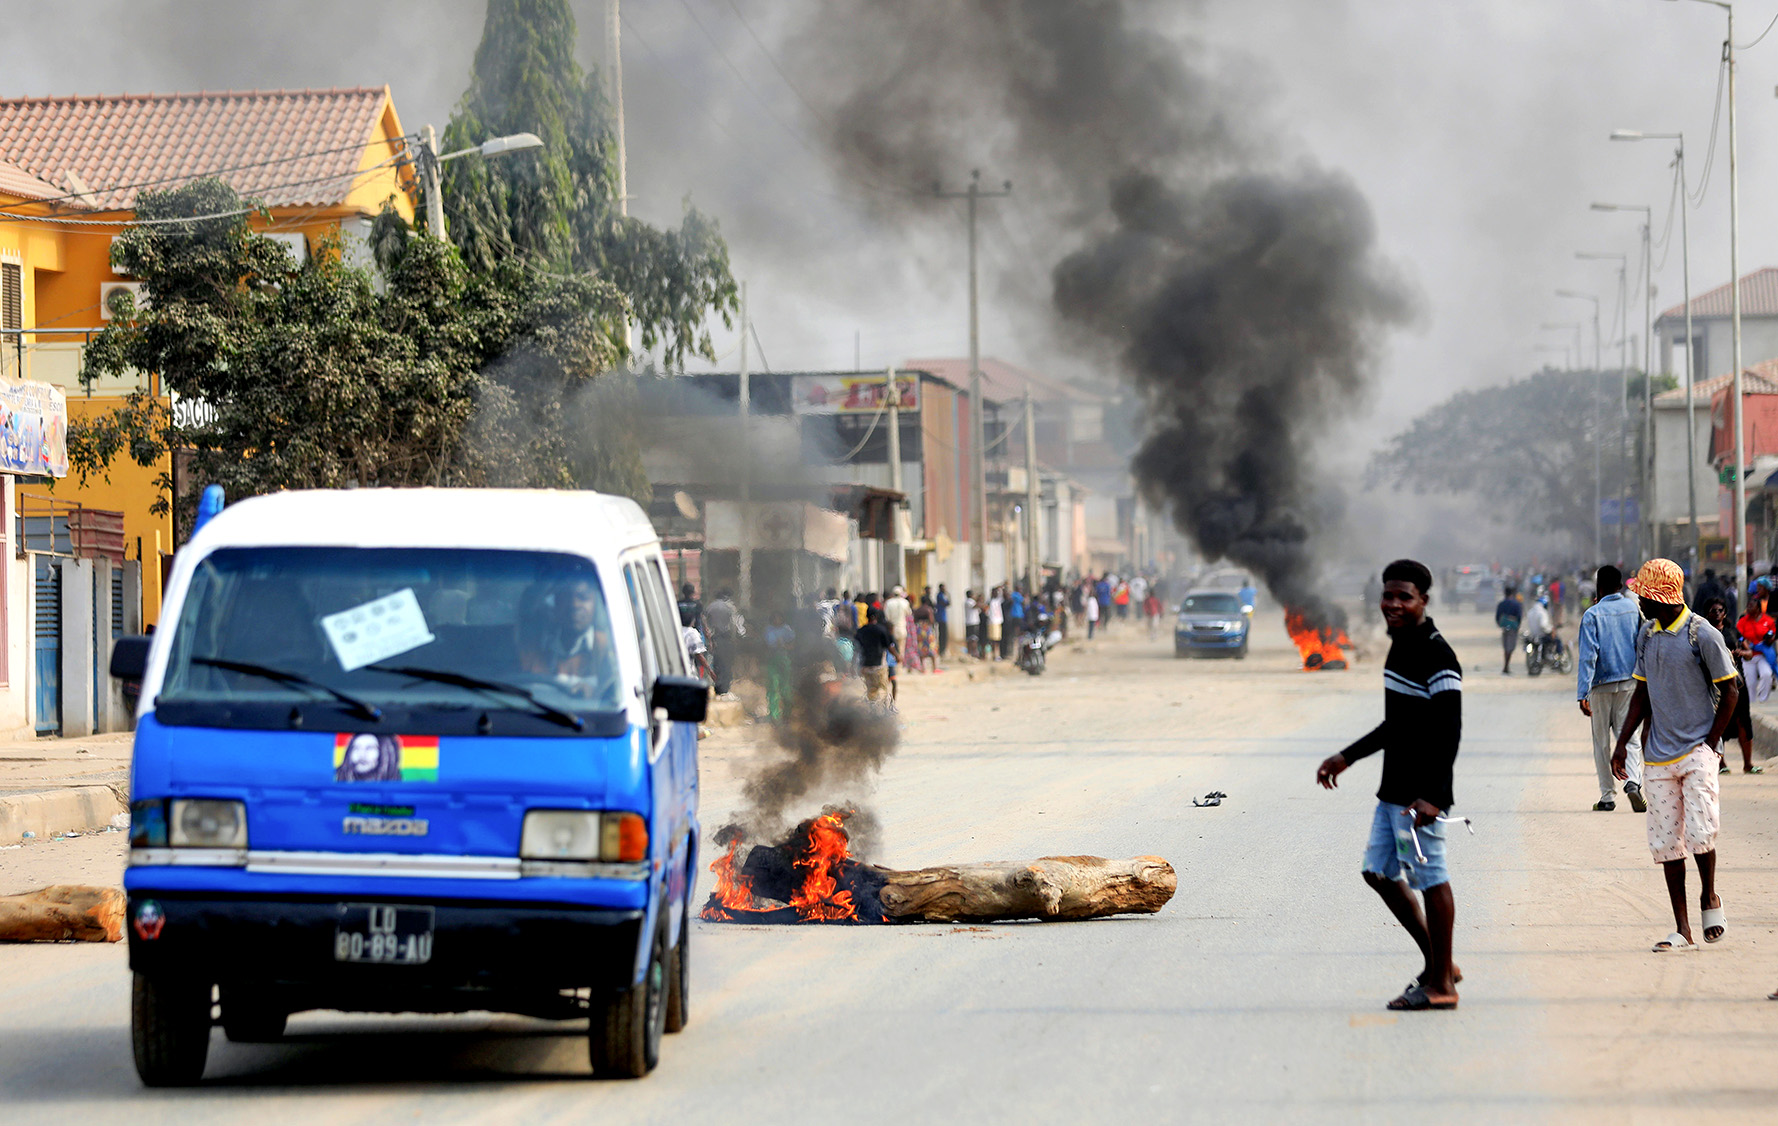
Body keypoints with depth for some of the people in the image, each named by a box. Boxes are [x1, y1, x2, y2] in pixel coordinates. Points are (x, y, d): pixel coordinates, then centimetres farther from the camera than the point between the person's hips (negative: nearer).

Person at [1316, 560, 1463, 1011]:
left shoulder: (1437, 657, -15)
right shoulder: (1400, 647, 15)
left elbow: (1449, 732, -20)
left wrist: (1432, 796, -27)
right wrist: (1346, 758, 27)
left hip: (1421, 793, -10)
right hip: (1393, 789, 10)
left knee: (1431, 879, -4)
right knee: (1379, 872, 14)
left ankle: (1441, 984, 2)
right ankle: (1437, 964, 22)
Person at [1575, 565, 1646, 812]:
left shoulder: (1592, 615, -8)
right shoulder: (1635, 608, 1)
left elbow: (1588, 655, -14)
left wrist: (1582, 693, -15)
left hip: (1602, 684, -2)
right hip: (1630, 682, 2)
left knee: (1602, 741, 8)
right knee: (1628, 735, 4)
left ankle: (1607, 796, 9)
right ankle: (1632, 780, -22)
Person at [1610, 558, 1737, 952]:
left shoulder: (1702, 635, -9)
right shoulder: (1647, 636, 10)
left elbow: (1729, 692, -5)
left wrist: (1709, 745, -9)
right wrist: (1622, 742, 11)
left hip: (1697, 750, -6)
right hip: (1659, 755, 6)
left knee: (1699, 832, -17)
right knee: (1666, 842, 2)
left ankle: (1709, 897, 11)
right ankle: (1682, 930, 7)